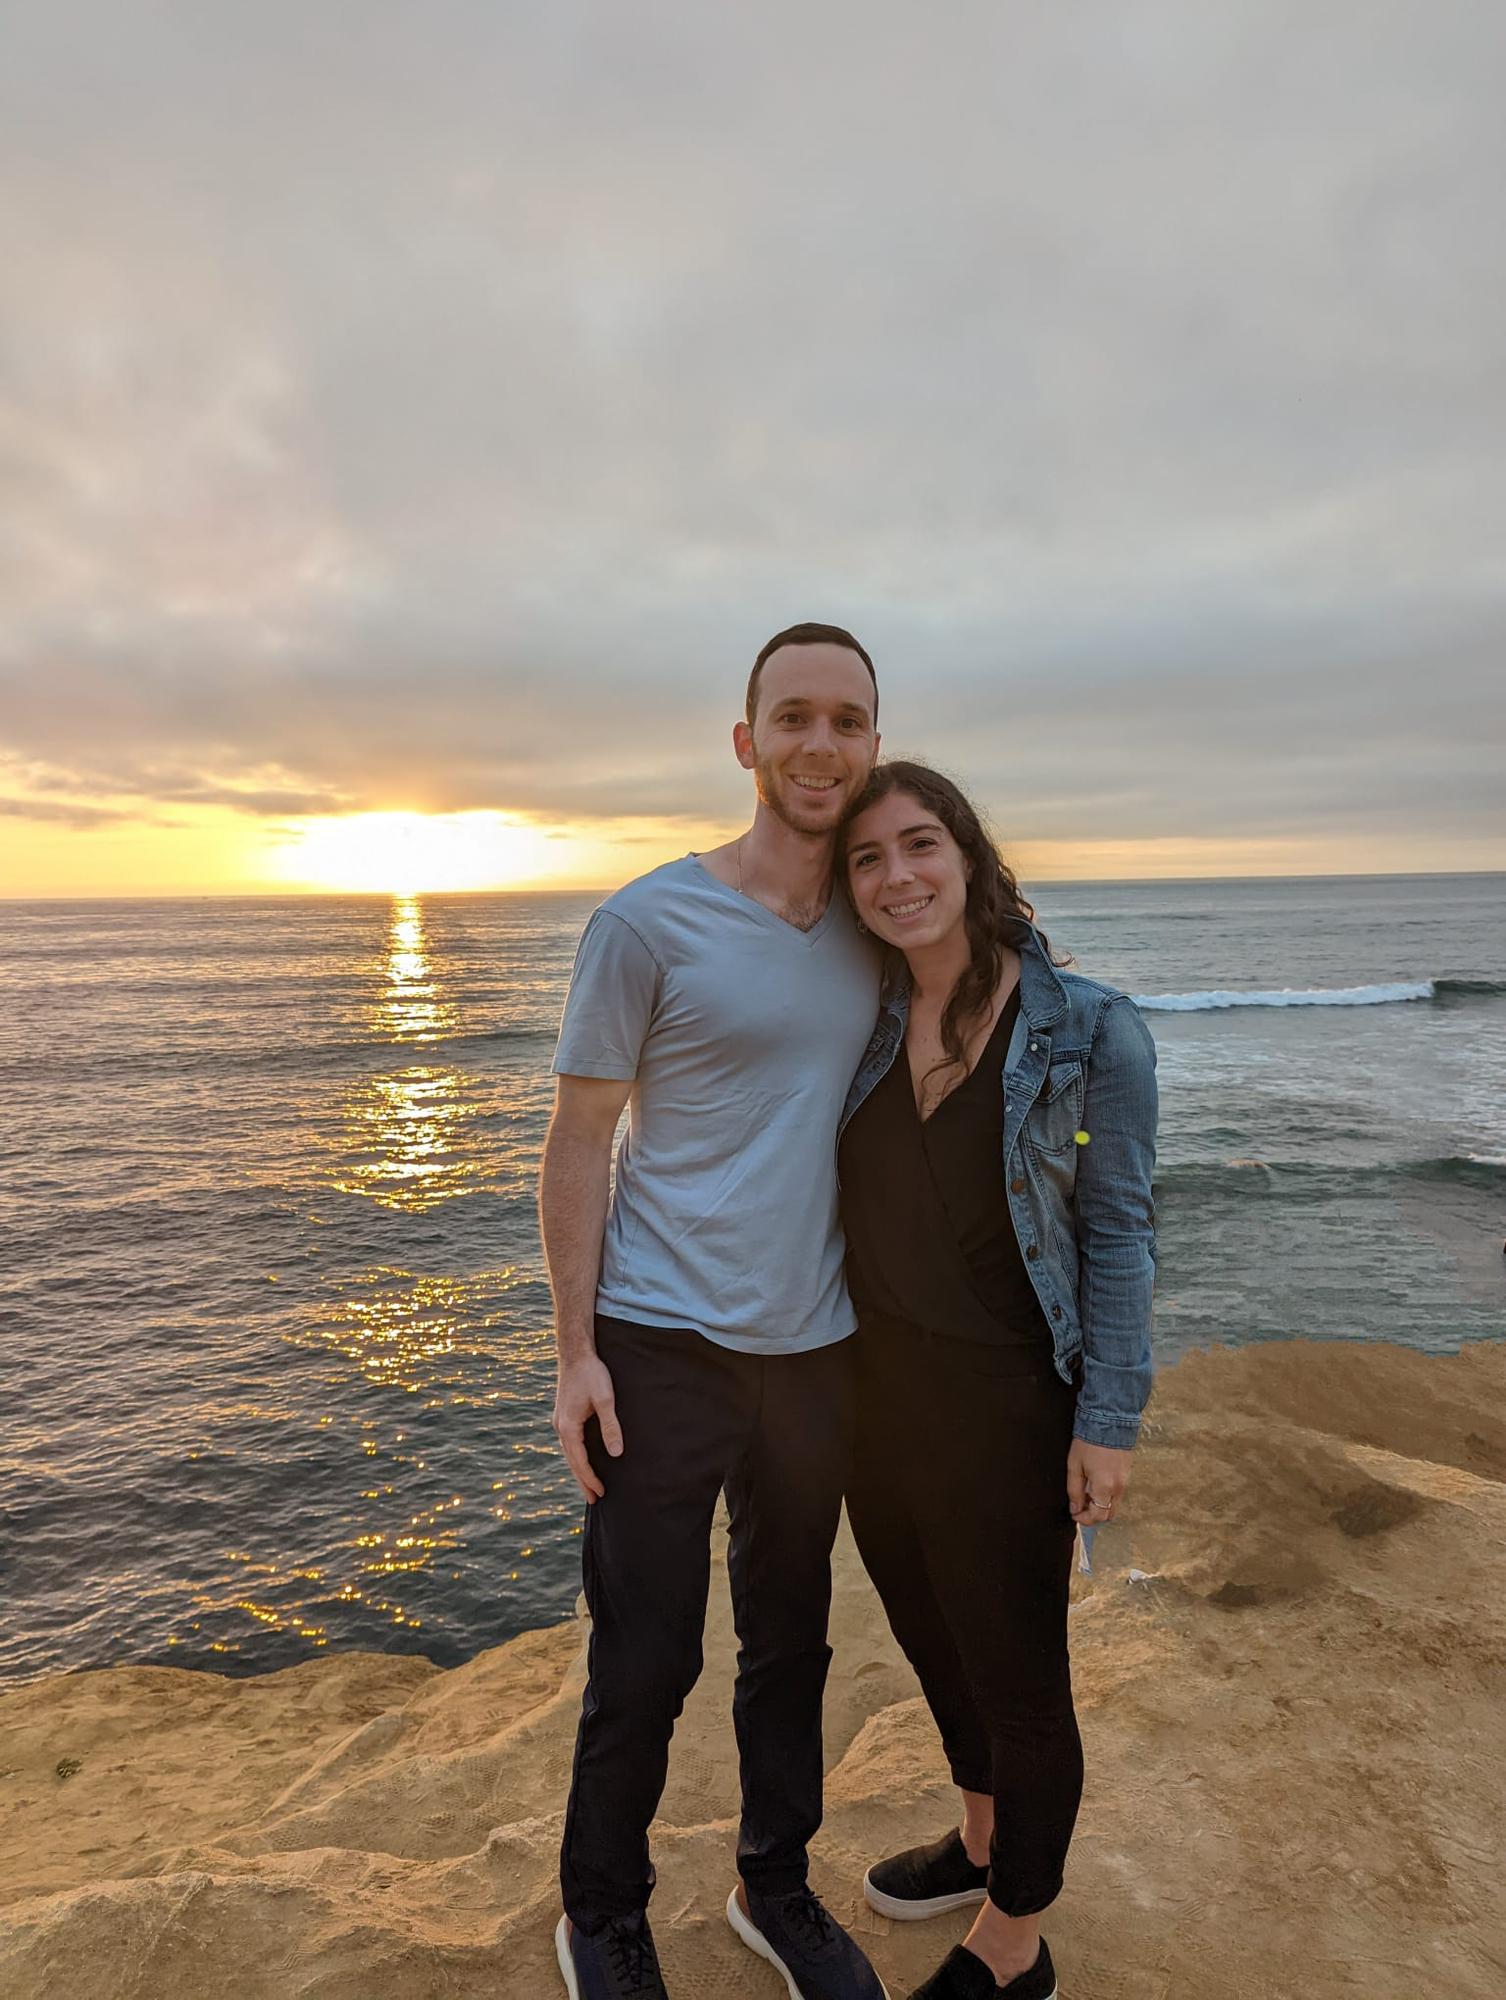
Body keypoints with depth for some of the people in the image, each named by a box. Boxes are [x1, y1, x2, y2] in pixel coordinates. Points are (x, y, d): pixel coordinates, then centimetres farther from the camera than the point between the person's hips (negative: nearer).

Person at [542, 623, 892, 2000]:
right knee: (644, 1665, 9)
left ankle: (777, 1888, 44)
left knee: (790, 1638, 21)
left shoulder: (877, 925, 4)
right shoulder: (647, 924, -11)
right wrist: (576, 1350, -9)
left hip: (817, 1346, 5)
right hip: (664, 1345, -4)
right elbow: (580, 1141, -8)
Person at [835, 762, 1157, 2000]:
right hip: (875, 1388, 6)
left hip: (1003, 1401, -5)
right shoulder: (867, 1022, -3)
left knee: (1016, 1674, 14)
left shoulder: (1090, 1031, -16)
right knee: (932, 1639, 25)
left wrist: (1109, 1423, -11)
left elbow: (1117, 1235, -11)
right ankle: (981, 1839, 53)